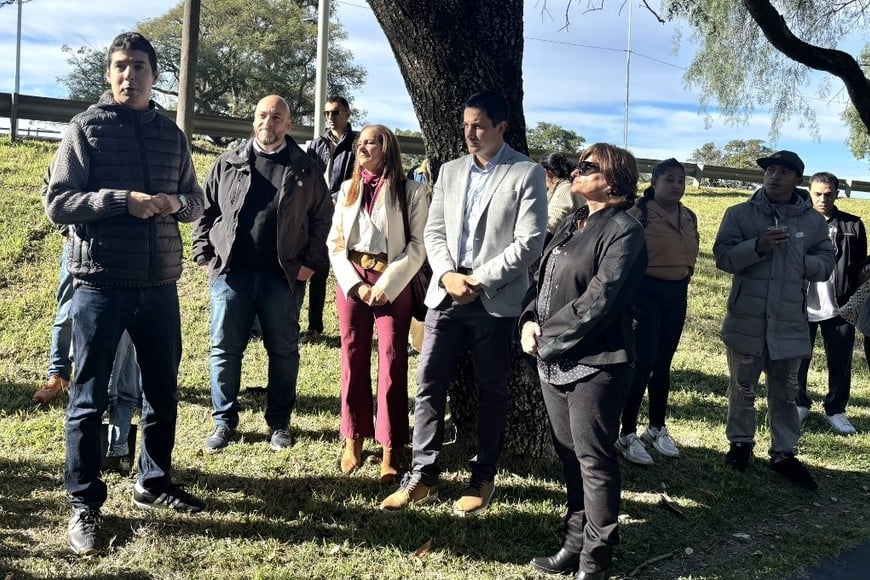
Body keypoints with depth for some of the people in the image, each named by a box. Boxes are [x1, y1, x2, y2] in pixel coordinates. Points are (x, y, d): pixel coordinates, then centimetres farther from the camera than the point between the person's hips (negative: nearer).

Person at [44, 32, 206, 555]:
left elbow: (196, 200, 16)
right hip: (101, 283, -4)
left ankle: (155, 483, 31)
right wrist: (123, 200, -18)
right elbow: (57, 203, -6)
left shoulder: (171, 134, 10)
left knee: (163, 390, 13)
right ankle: (85, 504, 14)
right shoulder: (86, 128, -1)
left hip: (160, 284, 4)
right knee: (90, 398, 3)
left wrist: (175, 203, -7)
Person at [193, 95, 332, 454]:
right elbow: (204, 212, 11)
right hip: (230, 272, 1)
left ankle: (279, 422, 20)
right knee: (225, 349, 4)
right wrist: (204, 256, 2)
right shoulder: (227, 164, 8)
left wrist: (311, 262, -2)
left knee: (283, 350, 7)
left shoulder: (305, 170, 5)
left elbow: (322, 218, 7)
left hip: (283, 276, 0)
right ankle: (224, 421, 17)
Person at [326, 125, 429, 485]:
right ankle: (353, 437, 18)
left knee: (392, 363, -3)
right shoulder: (348, 189, 12)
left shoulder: (411, 192, 0)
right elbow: (335, 242, 9)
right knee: (353, 359, 6)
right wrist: (355, 283, -6)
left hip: (393, 284, -4)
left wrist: (385, 285, -13)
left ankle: (390, 448, 2)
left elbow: (418, 245, -6)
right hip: (351, 281, 4)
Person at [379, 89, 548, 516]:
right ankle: (422, 477, 13)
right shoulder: (450, 171, 13)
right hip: (446, 294, 4)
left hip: (495, 300, -4)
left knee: (491, 392, 7)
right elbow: (434, 231, 10)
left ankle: (483, 479, 21)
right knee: (428, 385, 3)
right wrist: (447, 275, -8)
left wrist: (479, 280, -13)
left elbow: (529, 242, -10)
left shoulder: (528, 173, -3)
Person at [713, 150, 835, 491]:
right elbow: (723, 256, -8)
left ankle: (784, 453, 22)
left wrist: (801, 261, -10)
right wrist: (757, 246, -23)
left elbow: (826, 265, 9)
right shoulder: (739, 214, 0)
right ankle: (740, 443, 29)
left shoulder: (814, 221, 6)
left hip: (790, 321, 2)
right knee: (743, 387, 12)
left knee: (786, 392, 10)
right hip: (747, 318, -1)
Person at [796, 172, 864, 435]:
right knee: (798, 361, 9)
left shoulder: (853, 225, 4)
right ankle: (800, 405, 26)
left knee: (840, 363, 7)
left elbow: (861, 267, 7)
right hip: (802, 307, -1)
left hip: (839, 307, 1)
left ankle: (835, 410, 21)